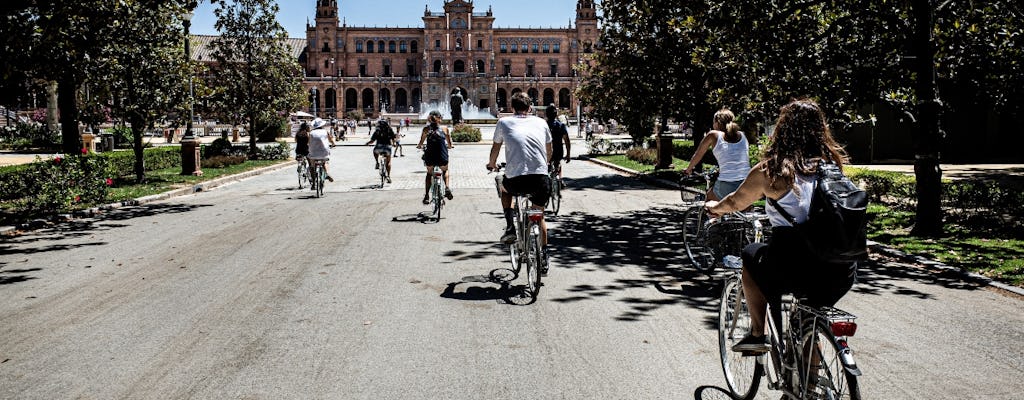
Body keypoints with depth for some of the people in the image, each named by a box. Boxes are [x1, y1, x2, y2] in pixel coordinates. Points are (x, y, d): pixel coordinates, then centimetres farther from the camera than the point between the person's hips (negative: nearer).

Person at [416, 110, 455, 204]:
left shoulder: (426, 129, 0)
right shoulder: (444, 129, 0)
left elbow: (420, 143, 5)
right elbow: (449, 145, 8)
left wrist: (419, 146, 27)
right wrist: (449, 146, 31)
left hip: (429, 157, 1)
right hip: (442, 157, -1)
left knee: (429, 173, 24)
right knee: (445, 171, 29)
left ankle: (426, 195, 16)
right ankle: (447, 188, 8)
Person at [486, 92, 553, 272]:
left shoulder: (504, 122, 13)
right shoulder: (541, 122, 17)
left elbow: (495, 148, 26)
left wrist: (492, 164, 47)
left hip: (516, 180, -2)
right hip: (541, 179, 2)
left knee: (504, 188, 34)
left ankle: (510, 228, 19)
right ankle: (544, 257, 25)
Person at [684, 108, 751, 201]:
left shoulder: (713, 135, 3)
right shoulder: (742, 136, 14)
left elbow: (697, 155, 15)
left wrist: (688, 170, 34)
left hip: (727, 186, -4)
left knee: (709, 198, 25)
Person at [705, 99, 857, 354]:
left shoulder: (771, 169, -3)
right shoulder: (832, 163, 8)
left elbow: (736, 203, 13)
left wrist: (714, 207, 36)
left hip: (791, 270, -4)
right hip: (841, 273, 4)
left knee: (750, 256, 26)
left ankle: (757, 334, 26)